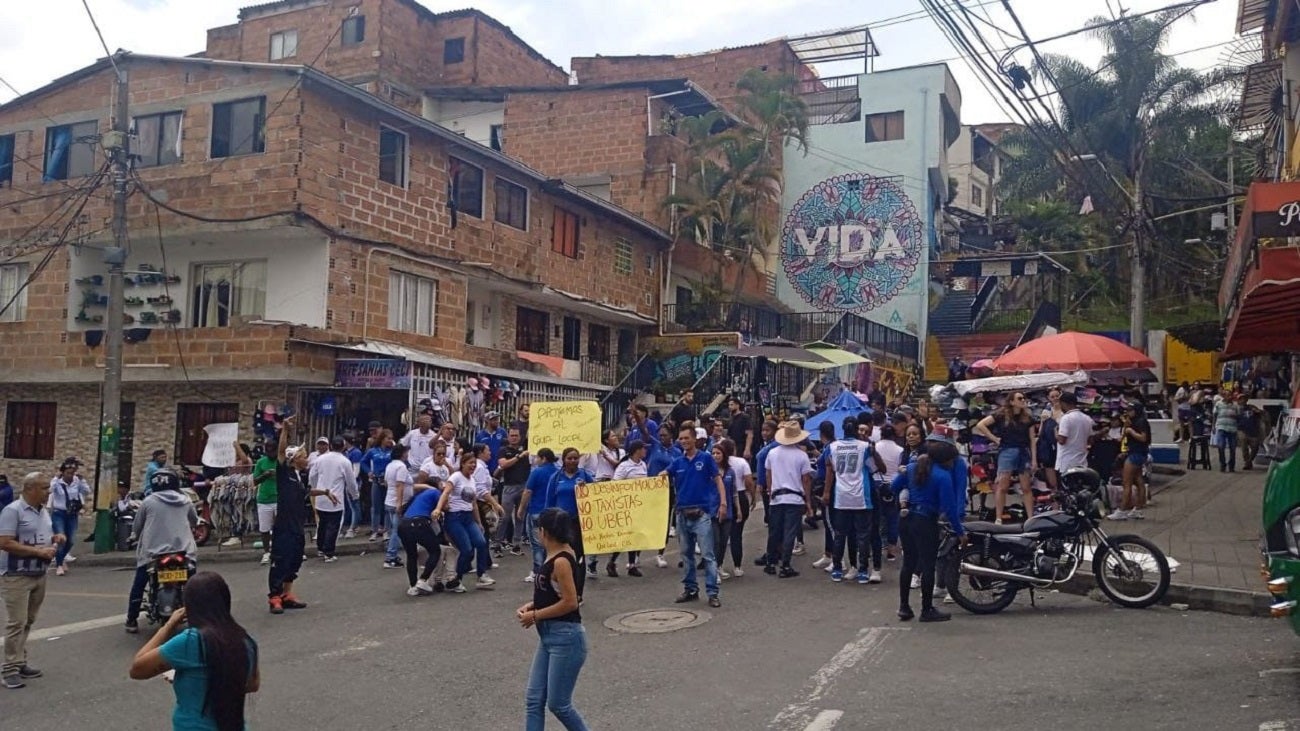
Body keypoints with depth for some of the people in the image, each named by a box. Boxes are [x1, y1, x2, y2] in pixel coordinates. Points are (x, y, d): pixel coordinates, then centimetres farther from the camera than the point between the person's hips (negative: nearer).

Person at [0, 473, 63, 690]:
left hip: (39, 575, 8)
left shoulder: (43, 511, 11)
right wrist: (38, 551, -22)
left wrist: (55, 538, 0)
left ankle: (20, 663, 20)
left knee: (28, 622, 12)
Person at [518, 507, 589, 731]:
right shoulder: (555, 556, 8)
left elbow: (570, 602, -22)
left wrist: (535, 616, -13)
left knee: (558, 704, 1)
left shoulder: (561, 561, -20)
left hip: (566, 639, -10)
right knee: (534, 700, 8)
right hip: (548, 637, 10)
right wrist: (531, 606, 4)